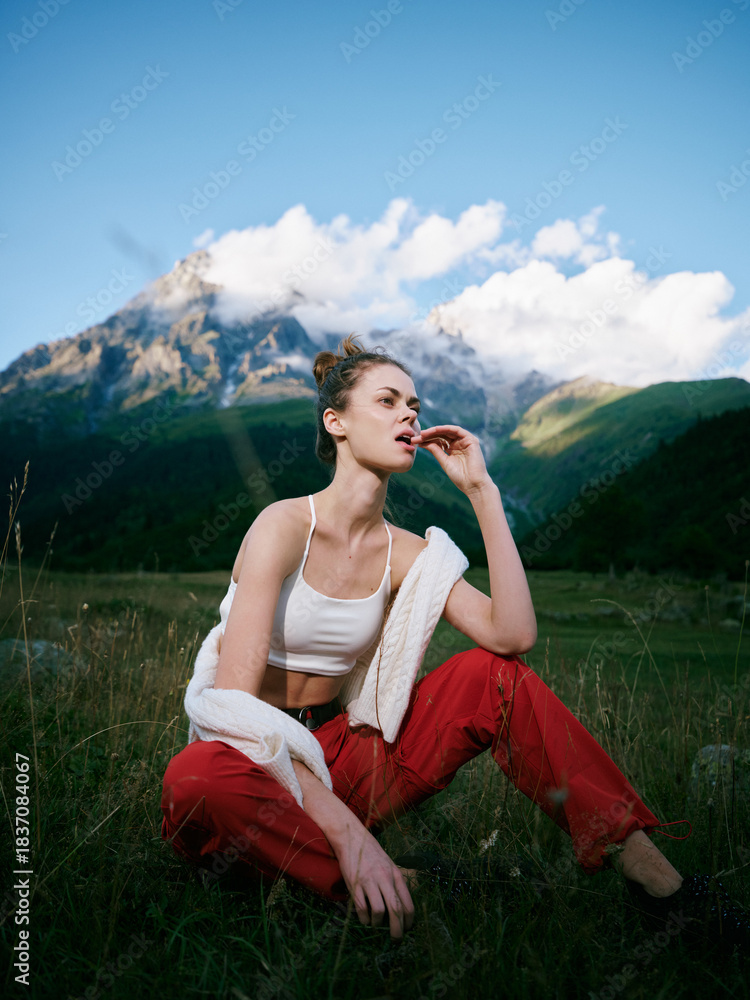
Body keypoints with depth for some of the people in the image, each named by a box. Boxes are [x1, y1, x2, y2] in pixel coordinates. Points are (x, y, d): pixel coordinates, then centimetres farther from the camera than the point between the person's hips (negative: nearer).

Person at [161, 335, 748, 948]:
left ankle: (651, 875, -11)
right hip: (256, 760, -4)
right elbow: (234, 701, -25)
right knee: (195, 779, -41)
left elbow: (513, 634, -16)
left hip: (338, 755, 5)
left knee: (494, 673, -13)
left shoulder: (406, 554, 1)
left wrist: (482, 490, -14)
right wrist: (346, 833, -33)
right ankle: (406, 894, -27)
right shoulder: (286, 526, -16)